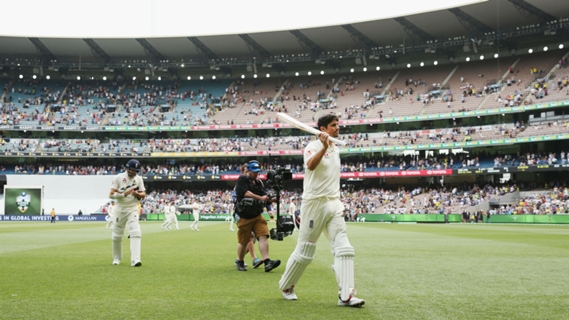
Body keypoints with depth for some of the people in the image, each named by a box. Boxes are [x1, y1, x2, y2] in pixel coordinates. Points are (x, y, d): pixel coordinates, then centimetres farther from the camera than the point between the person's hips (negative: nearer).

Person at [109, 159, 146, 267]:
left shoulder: (139, 179, 3)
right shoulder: (118, 178, -6)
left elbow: (143, 195, 5)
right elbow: (111, 195, -11)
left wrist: (137, 194, -17)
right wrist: (124, 194, -23)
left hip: (133, 209, 1)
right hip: (120, 209, -1)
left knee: (136, 232, -16)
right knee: (117, 235, 9)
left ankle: (135, 259, -22)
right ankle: (116, 258, 30)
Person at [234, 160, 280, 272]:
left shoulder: (259, 183, 13)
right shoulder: (242, 179, -7)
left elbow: (263, 196, 11)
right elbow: (246, 193, -23)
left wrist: (268, 198, -11)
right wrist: (260, 198, -29)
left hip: (257, 215, 6)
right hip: (245, 217, -5)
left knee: (263, 236, -10)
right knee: (243, 241, 3)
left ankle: (267, 262, -16)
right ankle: (240, 262, 23)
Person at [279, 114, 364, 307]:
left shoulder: (336, 150, 15)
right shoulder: (313, 146, -8)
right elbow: (310, 166, -31)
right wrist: (324, 146, -40)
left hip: (334, 204, 7)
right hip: (315, 204, -7)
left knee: (344, 248, -5)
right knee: (305, 251, 4)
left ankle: (345, 296, -6)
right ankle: (286, 285, 25)